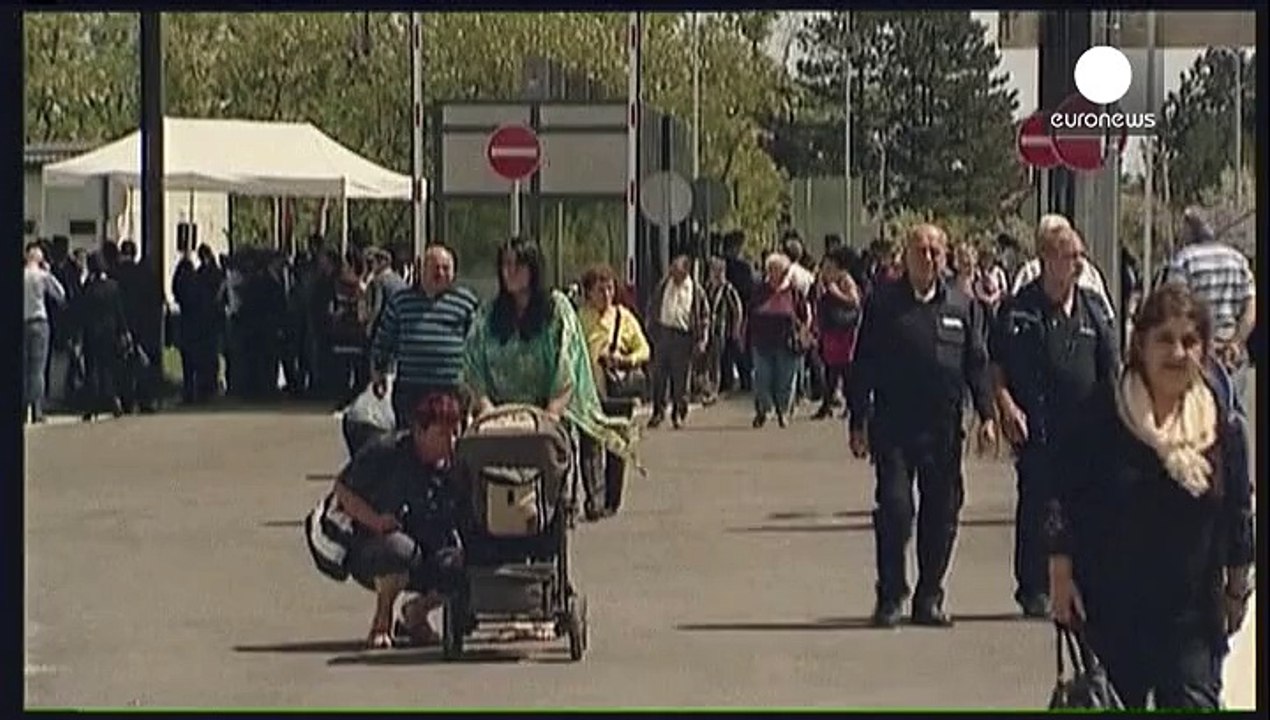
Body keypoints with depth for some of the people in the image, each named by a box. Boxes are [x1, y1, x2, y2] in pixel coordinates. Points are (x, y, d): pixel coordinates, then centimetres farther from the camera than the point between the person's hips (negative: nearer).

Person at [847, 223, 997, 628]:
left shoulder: (962, 307, 9)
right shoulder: (883, 304, 2)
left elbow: (976, 364, 10)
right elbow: (863, 366, 2)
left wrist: (986, 415, 1)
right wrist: (858, 422, -2)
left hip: (944, 428, 3)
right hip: (894, 426, -3)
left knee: (942, 512, 5)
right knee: (894, 507, -7)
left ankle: (929, 598, 16)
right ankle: (890, 598, 2)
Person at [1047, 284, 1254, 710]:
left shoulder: (1224, 424, -2)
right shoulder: (1103, 416, -7)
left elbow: (1239, 511, 6)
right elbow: (1064, 498, -3)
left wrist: (1238, 589, 9)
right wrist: (1061, 575, -5)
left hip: (1193, 612, 1)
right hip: (1111, 607, -1)